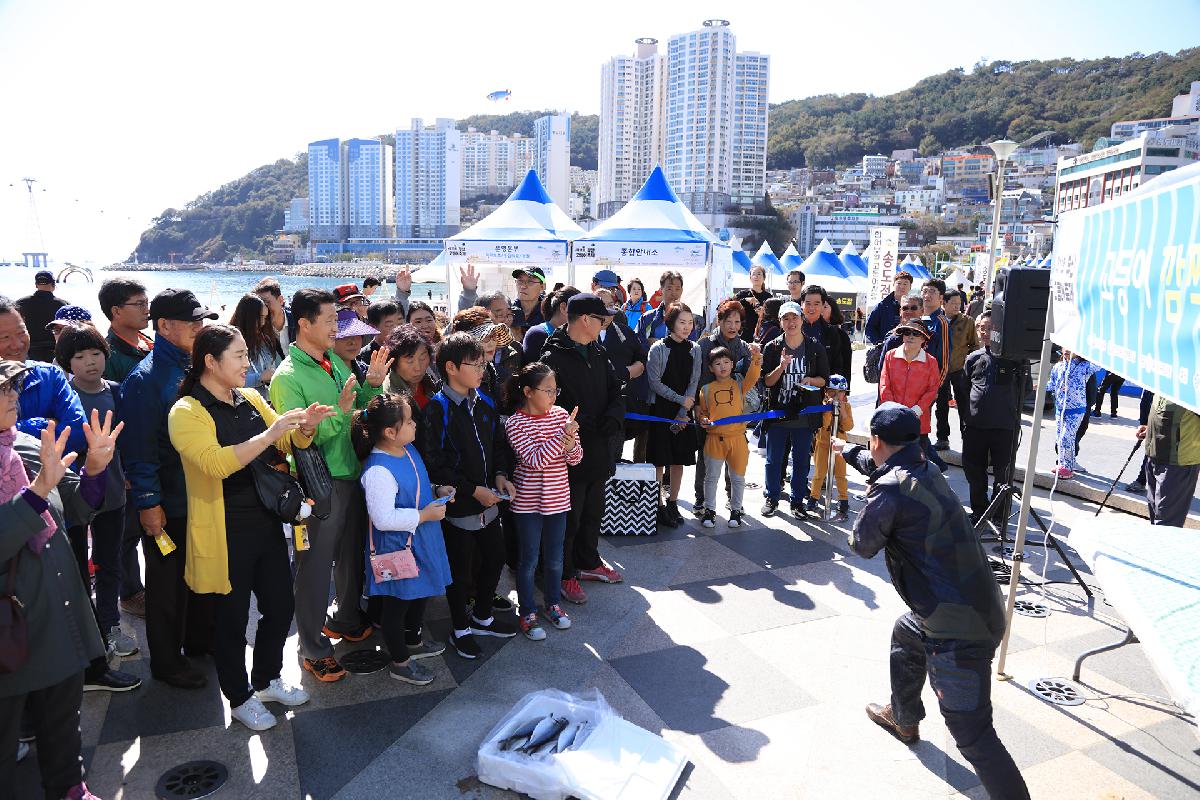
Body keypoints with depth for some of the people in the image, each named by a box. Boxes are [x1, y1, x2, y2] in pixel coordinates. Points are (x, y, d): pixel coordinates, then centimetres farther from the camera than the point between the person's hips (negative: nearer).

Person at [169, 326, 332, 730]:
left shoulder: (252, 399, 5)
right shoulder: (186, 412, -13)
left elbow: (289, 444, 7)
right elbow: (216, 462, -28)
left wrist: (305, 427, -14)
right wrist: (270, 434, -34)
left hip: (267, 523, 6)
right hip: (224, 533, -6)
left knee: (280, 606, 17)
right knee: (232, 619, 11)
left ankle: (267, 680, 40)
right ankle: (240, 698, 32)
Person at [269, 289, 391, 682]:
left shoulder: (336, 362, 7)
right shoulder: (288, 377, -16)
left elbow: (358, 413, 13)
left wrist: (372, 384, -1)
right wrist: (338, 412, -30)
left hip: (351, 476, 8)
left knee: (352, 554, 22)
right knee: (315, 565, 6)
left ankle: (346, 620, 44)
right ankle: (313, 648, 22)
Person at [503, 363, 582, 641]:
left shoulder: (561, 414, -1)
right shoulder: (515, 423, -14)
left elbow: (575, 458, 1)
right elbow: (535, 460, -23)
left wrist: (570, 445, -22)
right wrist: (562, 434, -30)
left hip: (557, 499, 4)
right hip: (528, 502, -4)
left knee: (555, 558, 17)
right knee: (529, 560, 8)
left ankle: (552, 604, 37)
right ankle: (527, 613, 24)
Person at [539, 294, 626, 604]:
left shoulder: (597, 353, 9)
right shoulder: (553, 357, -16)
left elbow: (615, 392, 11)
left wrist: (613, 417, -9)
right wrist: (587, 426, -25)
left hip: (598, 451, 8)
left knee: (593, 513, 22)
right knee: (569, 518, 6)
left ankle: (589, 562, 40)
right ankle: (565, 575, 22)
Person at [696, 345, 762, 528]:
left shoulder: (739, 383, 6)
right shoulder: (706, 389, 5)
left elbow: (752, 377, -13)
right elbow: (701, 411, 12)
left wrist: (755, 359, -28)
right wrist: (702, 420, -9)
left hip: (737, 437, 0)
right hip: (714, 438, 0)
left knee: (738, 477, 9)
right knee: (711, 476, 7)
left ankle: (736, 510, 23)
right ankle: (709, 510, 20)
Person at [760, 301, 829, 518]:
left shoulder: (816, 349, 2)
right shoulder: (772, 348, 1)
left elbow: (824, 379, 6)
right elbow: (766, 381, -3)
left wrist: (810, 380, -15)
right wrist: (781, 367, -19)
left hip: (805, 414, 0)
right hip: (777, 412, 0)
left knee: (801, 460, 8)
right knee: (774, 459, 8)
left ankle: (797, 500, 22)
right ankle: (772, 498, 24)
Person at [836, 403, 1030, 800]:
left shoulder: (890, 489, -21)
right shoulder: (926, 469, 6)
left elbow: (863, 544, -6)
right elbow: (881, 465, 29)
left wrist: (872, 502, 10)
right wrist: (847, 450, 46)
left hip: (959, 630, -10)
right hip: (977, 605, 10)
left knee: (972, 734, -6)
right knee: (905, 634, 34)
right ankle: (903, 717, 55)